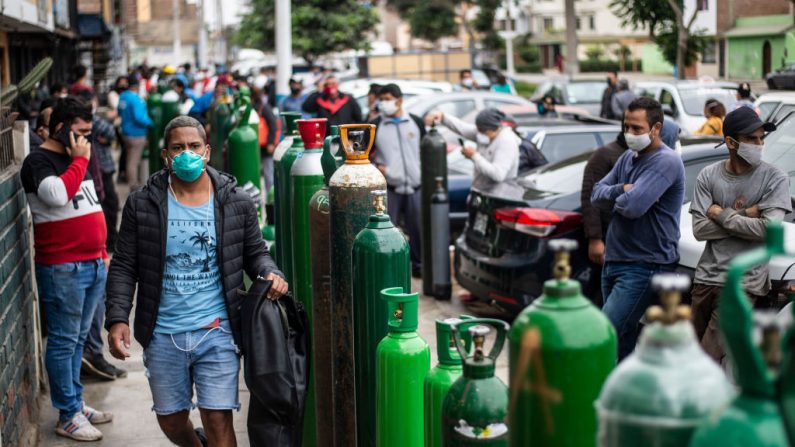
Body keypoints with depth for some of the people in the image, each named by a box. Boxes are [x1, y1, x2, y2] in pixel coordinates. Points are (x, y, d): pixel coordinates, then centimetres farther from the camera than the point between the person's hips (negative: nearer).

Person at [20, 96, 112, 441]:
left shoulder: (75, 158, 16)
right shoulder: (38, 161, -10)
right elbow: (58, 195, -31)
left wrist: (101, 250, 21)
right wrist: (79, 160, -18)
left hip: (92, 264, 8)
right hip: (63, 268, -8)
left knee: (78, 338, 16)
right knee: (64, 342, -1)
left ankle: (75, 402, 26)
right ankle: (68, 416, 6)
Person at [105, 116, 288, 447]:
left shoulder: (236, 202, 0)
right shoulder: (142, 205, -2)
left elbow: (255, 252, 10)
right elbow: (124, 267, 0)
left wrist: (269, 273, -12)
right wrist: (117, 319, -10)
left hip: (217, 332, -1)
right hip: (162, 335, 1)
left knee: (218, 419, -4)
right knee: (171, 420, 16)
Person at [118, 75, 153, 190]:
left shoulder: (122, 97, 2)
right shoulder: (135, 99, -22)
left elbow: (120, 113, 14)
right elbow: (138, 117, -26)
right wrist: (149, 122, -11)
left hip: (126, 132, 8)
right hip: (136, 134, -8)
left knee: (130, 159, 19)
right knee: (133, 162, -1)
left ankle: (134, 183, 32)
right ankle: (134, 186, 5)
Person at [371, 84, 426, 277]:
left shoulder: (416, 122, 8)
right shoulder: (375, 126, 2)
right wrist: (377, 167, -10)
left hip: (415, 186, 2)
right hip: (389, 187, -2)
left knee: (417, 228, 7)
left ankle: (419, 264, 21)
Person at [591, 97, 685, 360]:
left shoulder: (666, 161, -14)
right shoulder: (627, 158, 14)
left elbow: (633, 206, -25)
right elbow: (596, 195, 8)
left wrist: (614, 200, -2)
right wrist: (621, 190, -12)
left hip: (644, 266, -9)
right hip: (614, 260, 9)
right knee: (624, 337, 14)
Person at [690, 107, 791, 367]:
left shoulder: (775, 179, -5)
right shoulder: (709, 176, 4)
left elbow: (768, 229, -17)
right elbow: (699, 230, -3)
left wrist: (721, 214, -8)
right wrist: (743, 217, -9)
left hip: (743, 283, -4)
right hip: (706, 276, 4)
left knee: (710, 359, -11)